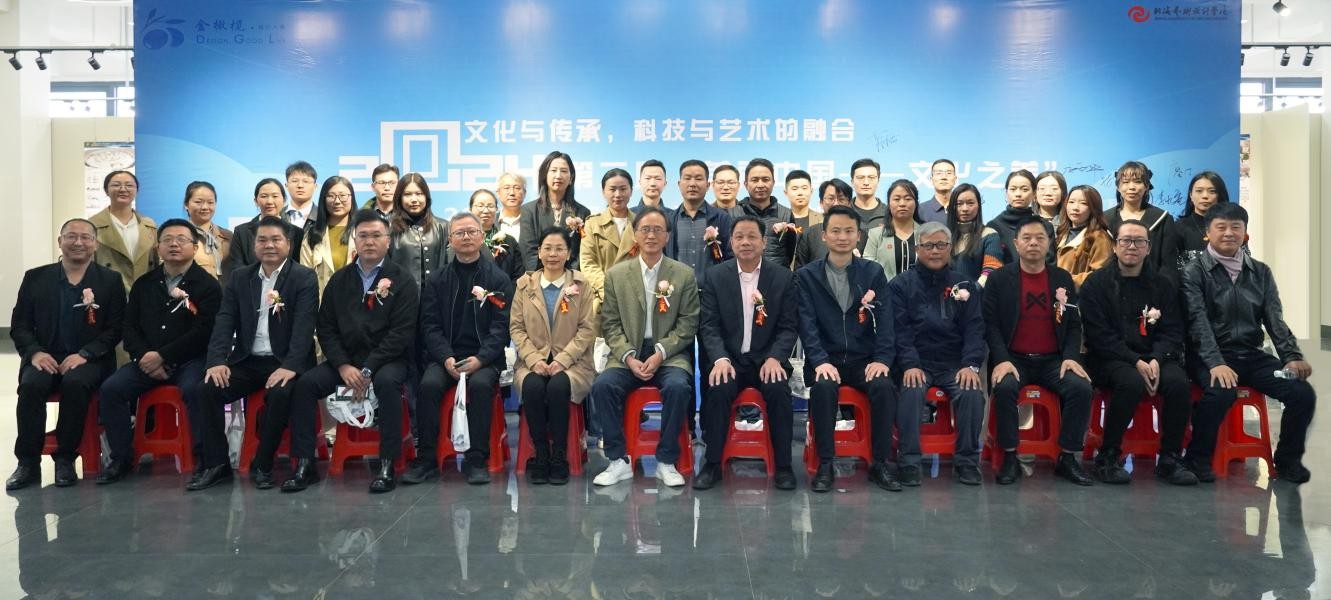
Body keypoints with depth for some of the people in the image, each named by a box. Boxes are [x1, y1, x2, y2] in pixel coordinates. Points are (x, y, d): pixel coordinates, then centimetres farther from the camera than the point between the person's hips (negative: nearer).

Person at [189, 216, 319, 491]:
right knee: (208, 389, -18)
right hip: (247, 361, 5)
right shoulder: (240, 278, 12)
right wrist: (217, 361, -14)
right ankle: (216, 464, -4)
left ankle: (262, 465, -13)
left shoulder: (304, 277, -3)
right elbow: (224, 322, 3)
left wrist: (290, 366, -28)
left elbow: (304, 324, -14)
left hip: (284, 362, -4)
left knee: (280, 393, -33)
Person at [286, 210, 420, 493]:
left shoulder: (402, 280, -1)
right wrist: (343, 366, -10)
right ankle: (304, 464, -12)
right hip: (344, 358, 4)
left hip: (387, 359, -4)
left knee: (386, 382, -36)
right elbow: (325, 328, 7)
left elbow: (401, 333, -10)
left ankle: (387, 466, -27)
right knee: (305, 383, -20)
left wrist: (367, 369, -17)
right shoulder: (339, 280, 12)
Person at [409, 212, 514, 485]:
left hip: (484, 357, -2)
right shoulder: (437, 280, 12)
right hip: (445, 356, 2)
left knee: (481, 384, -32)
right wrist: (446, 358, -13)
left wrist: (480, 359, -17)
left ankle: (477, 460, -22)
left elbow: (501, 326, -3)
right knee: (429, 384, -27)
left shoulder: (499, 279, 5)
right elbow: (430, 325, 4)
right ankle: (426, 460, -16)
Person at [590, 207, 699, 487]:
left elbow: (688, 323, 0)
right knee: (602, 385, -26)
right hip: (628, 355, 1)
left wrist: (660, 353, -13)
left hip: (670, 354, -1)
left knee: (678, 387, -32)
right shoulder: (615, 274, 7)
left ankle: (666, 462, -14)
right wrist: (629, 357, -11)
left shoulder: (684, 274, 4)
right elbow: (610, 324, 4)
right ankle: (619, 461, -12)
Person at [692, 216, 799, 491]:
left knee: (779, 389, -29)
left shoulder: (783, 276, 2)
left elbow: (789, 327, 0)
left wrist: (775, 358, -17)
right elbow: (708, 325, -2)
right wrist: (720, 359, -19)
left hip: (767, 359, 0)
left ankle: (783, 465, -12)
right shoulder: (715, 276, 3)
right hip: (729, 358, 0)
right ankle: (713, 464, -13)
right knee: (718, 390, -29)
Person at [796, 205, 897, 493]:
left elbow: (884, 320, 1)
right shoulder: (806, 275, 5)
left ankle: (880, 464, -13)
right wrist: (820, 361, -20)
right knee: (824, 387, -33)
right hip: (826, 359, -1)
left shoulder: (874, 272, 9)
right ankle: (825, 464, -20)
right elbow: (807, 324, -6)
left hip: (863, 359, 1)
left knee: (884, 386, -29)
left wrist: (882, 359, -14)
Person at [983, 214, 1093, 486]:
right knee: (1005, 387, -33)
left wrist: (1071, 357, -8)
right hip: (1014, 359, -2)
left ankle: (1068, 458, -9)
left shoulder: (1063, 279, 11)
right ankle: (1010, 458, -18)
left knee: (1081, 387, -24)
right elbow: (991, 323, -3)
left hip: (1053, 360, 3)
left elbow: (1073, 324, 9)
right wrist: (1002, 360, -17)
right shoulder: (999, 279, 2)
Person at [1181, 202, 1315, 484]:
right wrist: (1216, 363, -27)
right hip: (1210, 356, -5)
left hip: (1252, 355, 5)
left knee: (1303, 393, -17)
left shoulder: (1260, 272, 14)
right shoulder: (1194, 272, -1)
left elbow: (1275, 320, 7)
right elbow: (1198, 322, -13)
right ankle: (1198, 457, -12)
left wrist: (1292, 357, -10)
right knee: (1221, 392, -35)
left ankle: (1288, 460, 6)